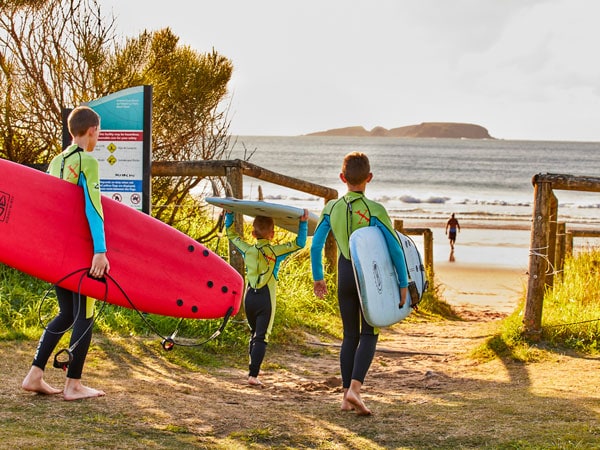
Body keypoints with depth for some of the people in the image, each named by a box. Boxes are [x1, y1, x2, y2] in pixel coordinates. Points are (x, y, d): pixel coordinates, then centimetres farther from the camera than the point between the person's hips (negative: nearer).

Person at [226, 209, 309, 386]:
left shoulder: (247, 250, 2)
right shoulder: (276, 252, -8)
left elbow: (231, 234, 17)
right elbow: (299, 243, -8)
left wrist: (229, 215, 23)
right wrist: (303, 222, -9)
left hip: (249, 297, 4)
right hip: (266, 299, -4)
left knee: (254, 333, 21)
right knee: (261, 337, -5)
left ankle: (253, 368, 26)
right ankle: (253, 375, -13)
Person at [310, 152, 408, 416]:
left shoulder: (331, 208, -2)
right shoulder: (375, 211, -14)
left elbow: (315, 245, 1)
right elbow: (395, 249, -14)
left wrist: (318, 278, 13)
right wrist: (403, 284, -6)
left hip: (345, 276, 4)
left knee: (350, 335, 13)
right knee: (368, 335, 4)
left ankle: (346, 395, 12)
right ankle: (355, 388, -14)